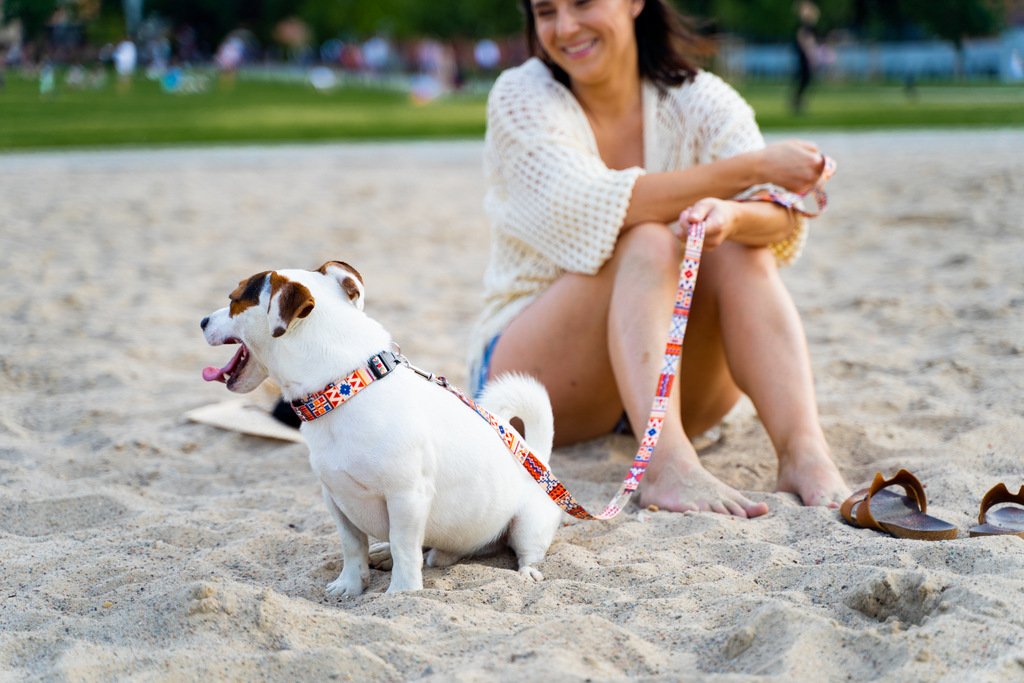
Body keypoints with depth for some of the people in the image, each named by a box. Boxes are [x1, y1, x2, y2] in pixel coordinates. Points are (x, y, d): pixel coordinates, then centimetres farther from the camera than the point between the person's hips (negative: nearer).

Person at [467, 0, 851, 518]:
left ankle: (803, 450, -39)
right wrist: (751, 168, -28)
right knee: (648, 242, -28)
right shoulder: (521, 99, -8)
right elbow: (592, 208, -26)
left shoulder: (700, 101, -1)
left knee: (740, 248, -23)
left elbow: (785, 225, -18)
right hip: (534, 378, -3)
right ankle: (666, 462, -48)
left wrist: (731, 214, -42)